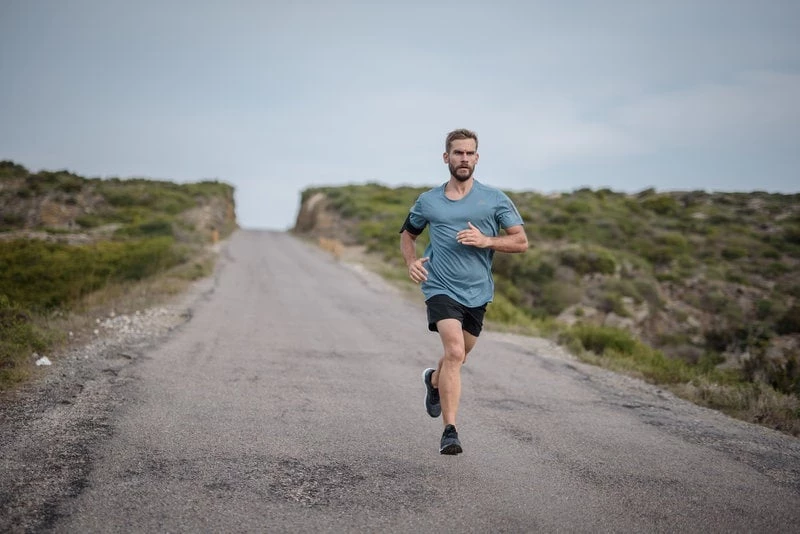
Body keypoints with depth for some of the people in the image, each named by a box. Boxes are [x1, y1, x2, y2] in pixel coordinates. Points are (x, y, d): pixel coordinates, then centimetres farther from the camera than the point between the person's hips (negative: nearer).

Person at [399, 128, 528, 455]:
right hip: (441, 288, -2)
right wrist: (411, 261, 0)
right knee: (455, 352, -22)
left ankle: (434, 381, 53)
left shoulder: (495, 199, 2)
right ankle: (449, 431, -20)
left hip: (477, 292, 3)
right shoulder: (427, 201, 5)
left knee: (458, 357, 18)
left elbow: (521, 241, 0)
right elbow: (408, 234, 21)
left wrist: (486, 241, -16)